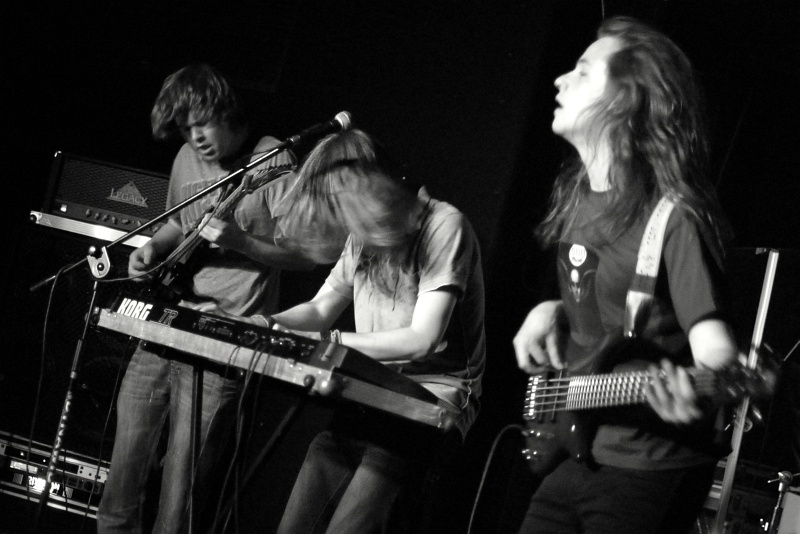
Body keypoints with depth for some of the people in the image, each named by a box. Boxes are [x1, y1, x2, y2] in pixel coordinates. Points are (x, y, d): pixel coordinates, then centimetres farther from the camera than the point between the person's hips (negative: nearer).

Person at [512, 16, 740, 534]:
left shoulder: (674, 215, -16)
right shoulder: (575, 196, 8)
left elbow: (711, 334, -21)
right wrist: (552, 312, 1)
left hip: (645, 472, -7)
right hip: (573, 449, 7)